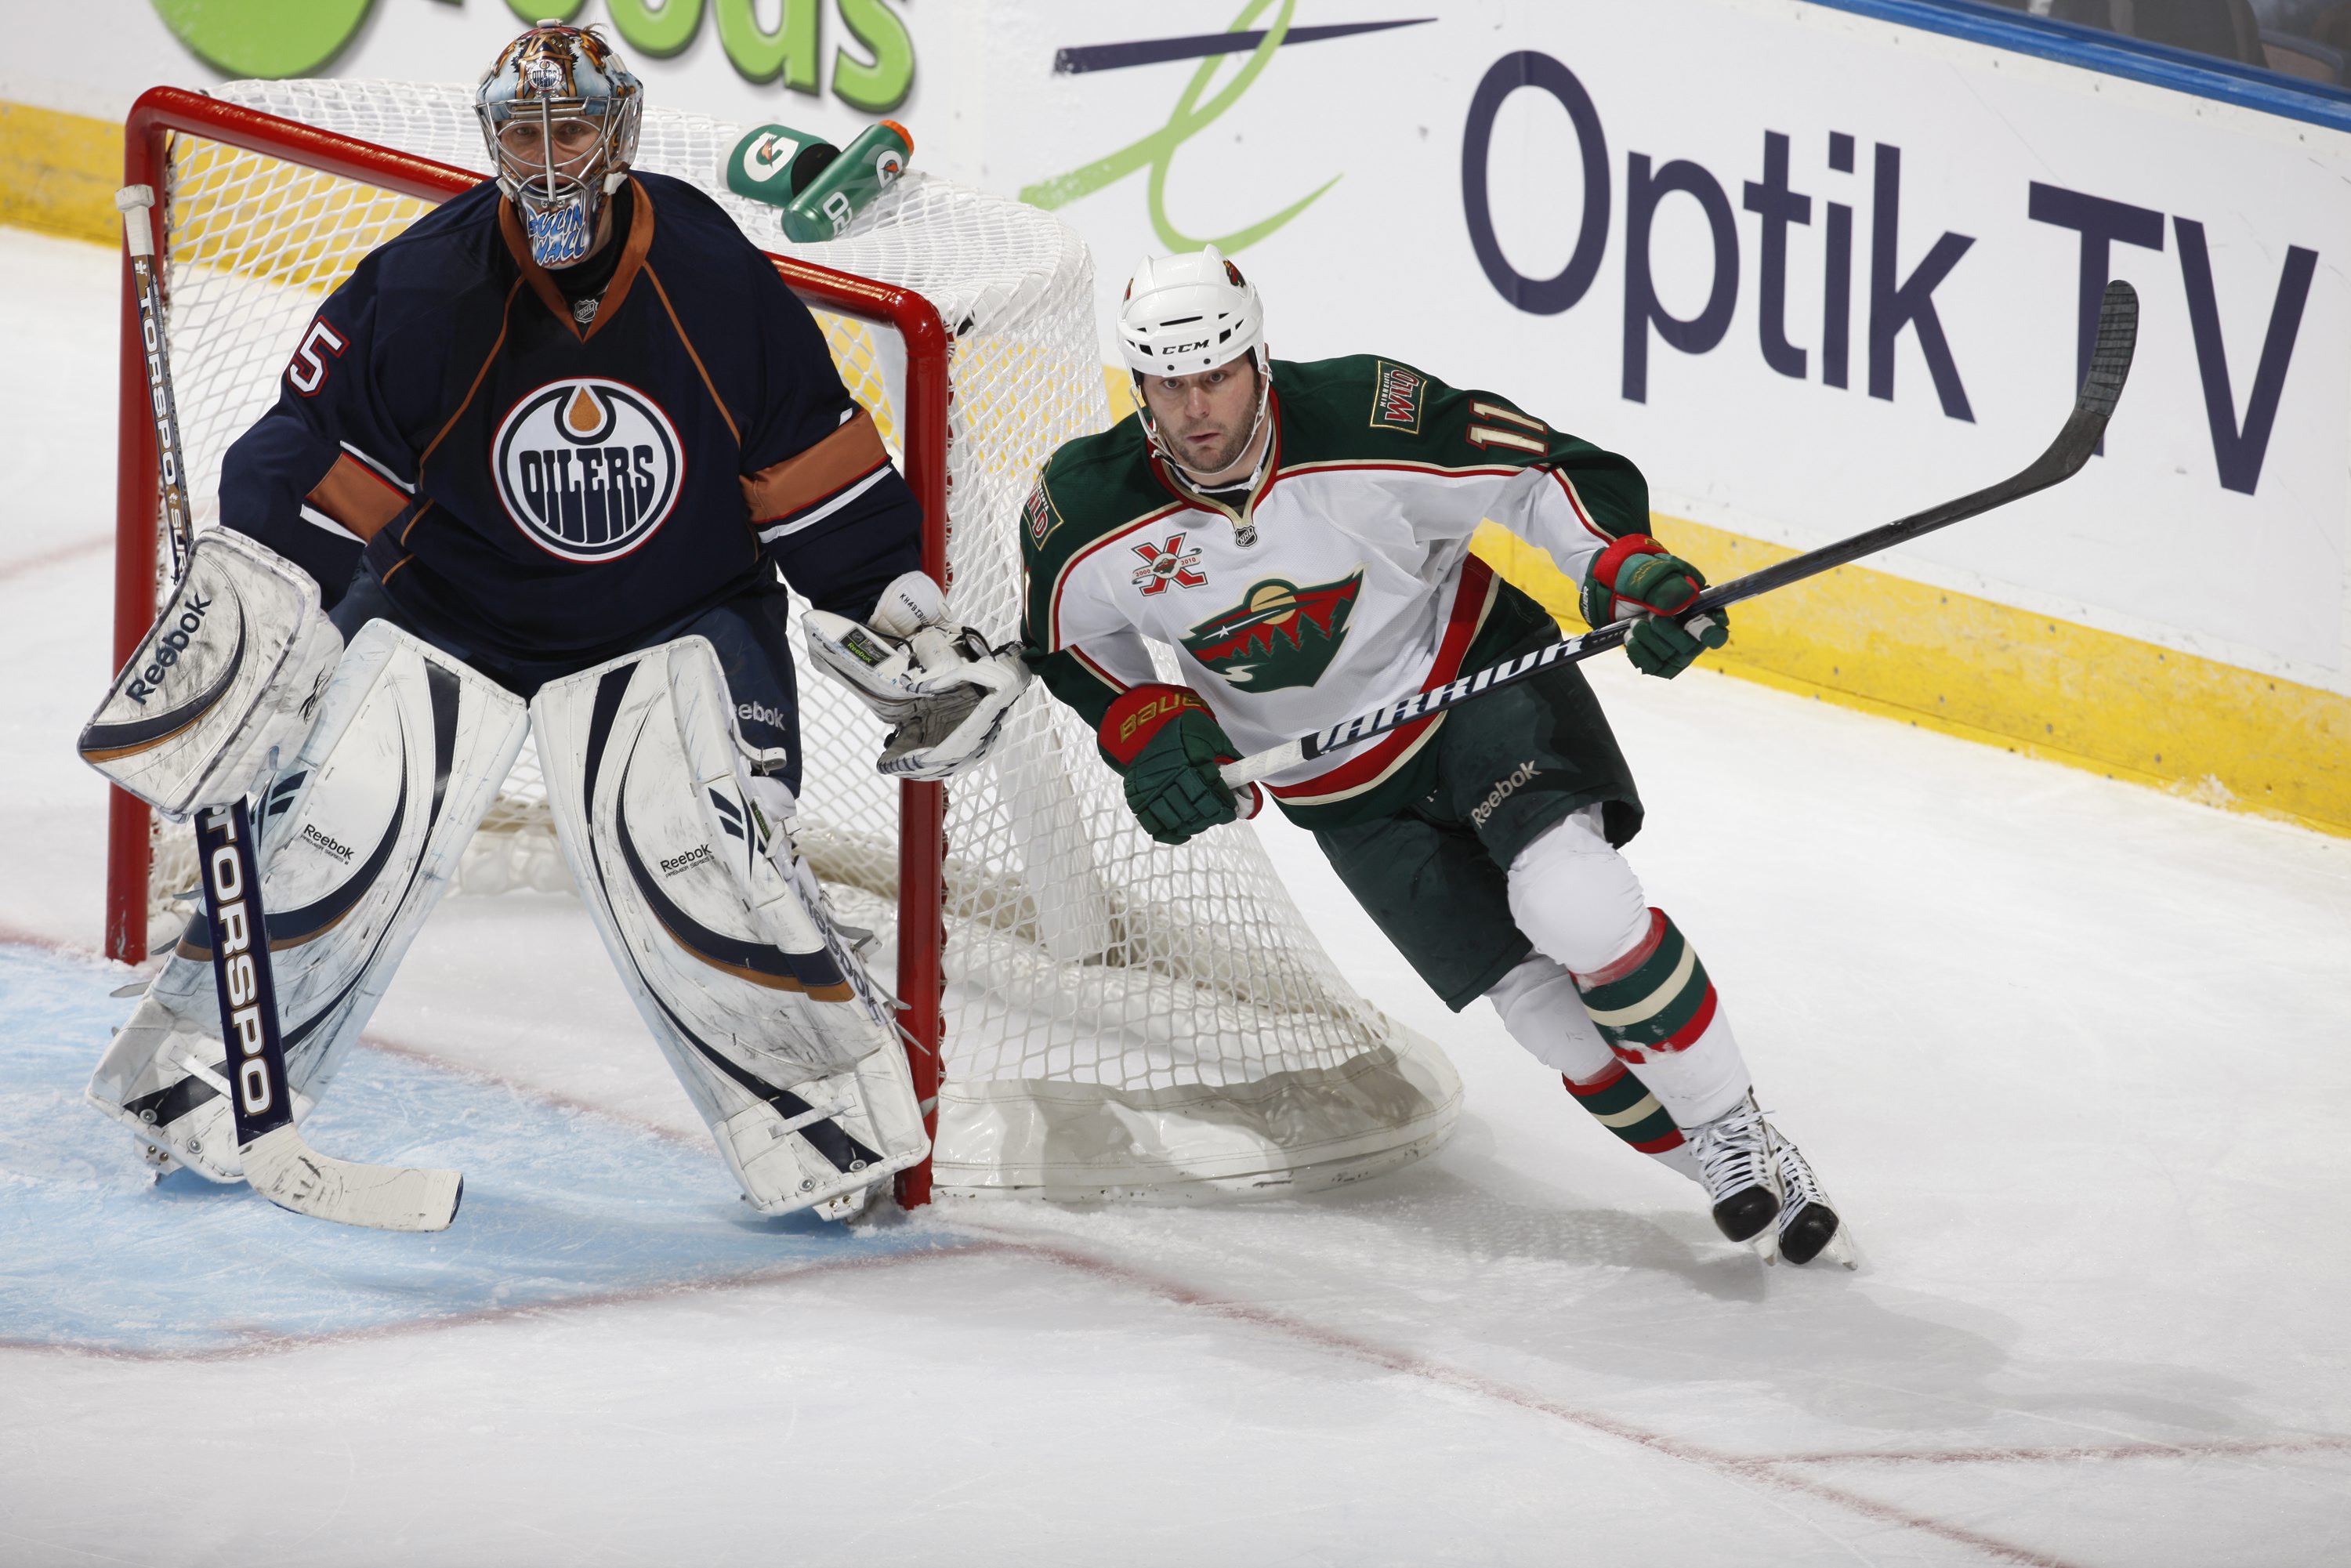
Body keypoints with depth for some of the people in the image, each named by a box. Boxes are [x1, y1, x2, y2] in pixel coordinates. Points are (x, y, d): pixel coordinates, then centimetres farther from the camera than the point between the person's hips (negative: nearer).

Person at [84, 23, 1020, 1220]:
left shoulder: (716, 280, -14)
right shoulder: (420, 291, -16)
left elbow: (815, 475, -4)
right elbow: (312, 464, -8)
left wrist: (921, 622, -5)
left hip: (672, 623, -1)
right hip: (447, 608, 1)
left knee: (690, 857, -19)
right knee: (332, 837, -10)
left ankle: (828, 1113, -5)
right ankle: (194, 1074, 11)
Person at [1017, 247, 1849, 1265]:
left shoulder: (1365, 421, -25)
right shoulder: (1088, 515, -16)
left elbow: (1538, 472, -16)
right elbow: (1064, 636, 6)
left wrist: (1628, 569, -30)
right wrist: (1144, 728, -8)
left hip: (1474, 673, -3)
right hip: (1344, 791, 3)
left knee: (1574, 905, -27)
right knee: (1539, 1002, -8)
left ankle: (1739, 1133, -10)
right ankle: (1719, 1175, 7)